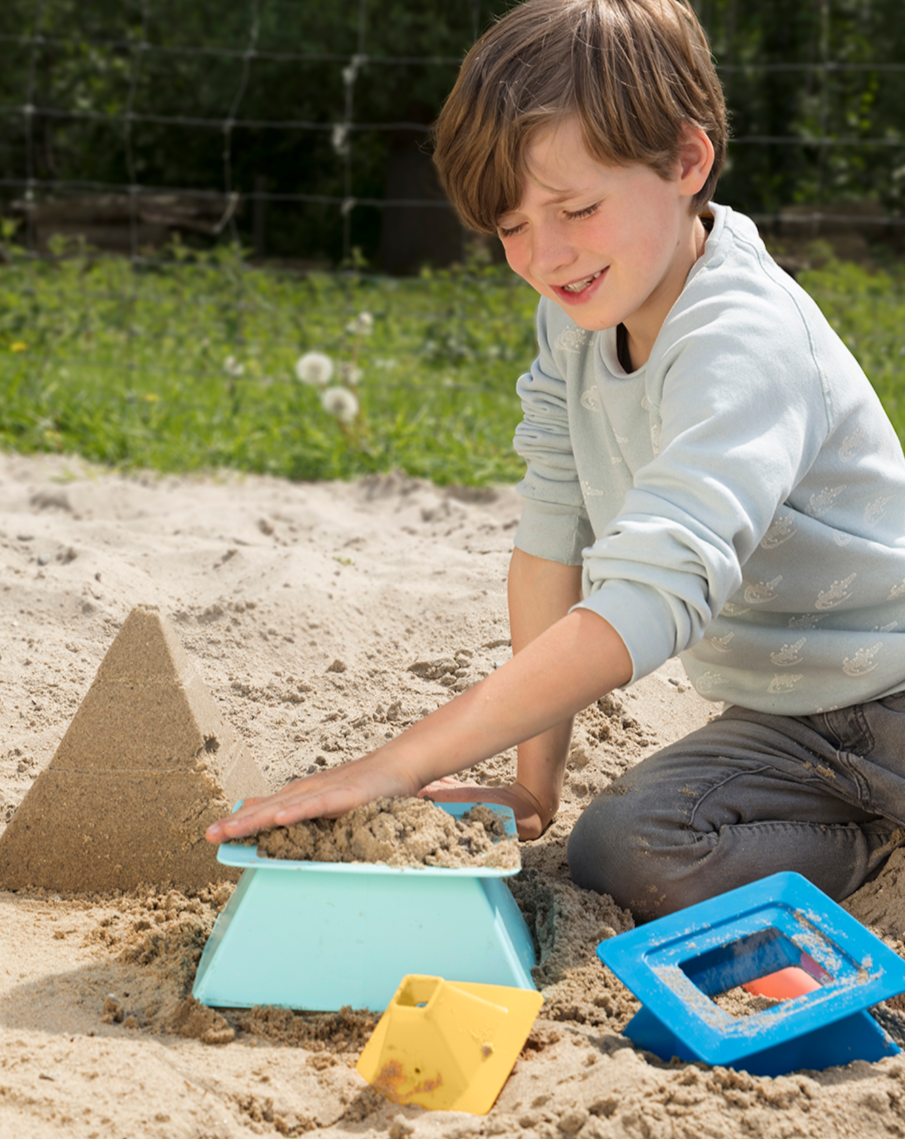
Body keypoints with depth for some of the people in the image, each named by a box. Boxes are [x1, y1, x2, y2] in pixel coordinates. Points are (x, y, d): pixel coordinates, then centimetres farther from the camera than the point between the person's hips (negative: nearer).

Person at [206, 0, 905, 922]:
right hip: (784, 705, 9)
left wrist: (398, 765, -43)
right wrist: (535, 780, -2)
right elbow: (552, 536, 0)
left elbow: (648, 598, -41)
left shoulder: (742, 344, -29)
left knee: (625, 851, -26)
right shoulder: (579, 315, -1)